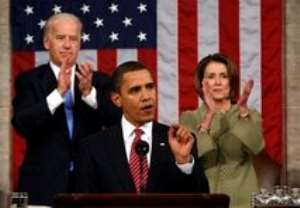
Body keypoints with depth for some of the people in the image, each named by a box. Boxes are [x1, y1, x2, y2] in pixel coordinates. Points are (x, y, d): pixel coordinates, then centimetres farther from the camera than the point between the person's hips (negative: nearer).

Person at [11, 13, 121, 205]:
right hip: (44, 183, -1)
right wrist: (58, 93, -22)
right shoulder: (29, 80, 4)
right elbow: (22, 124, -11)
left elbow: (117, 122, -4)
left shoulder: (99, 81, 8)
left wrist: (89, 92, -20)